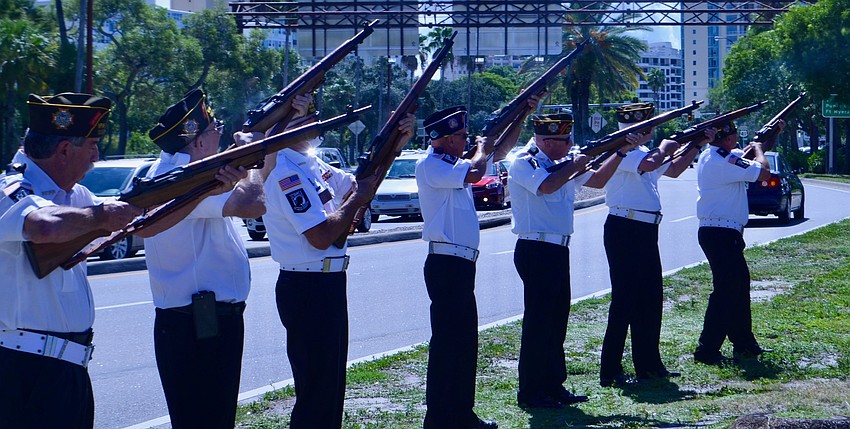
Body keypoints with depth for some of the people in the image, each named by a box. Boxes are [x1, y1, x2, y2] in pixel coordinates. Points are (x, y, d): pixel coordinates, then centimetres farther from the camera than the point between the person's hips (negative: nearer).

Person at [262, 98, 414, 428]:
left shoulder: (310, 164, 11)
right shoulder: (285, 172, -19)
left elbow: (358, 184, 19)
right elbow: (321, 236, -24)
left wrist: (394, 144, 6)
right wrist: (357, 199, -11)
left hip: (327, 285, 10)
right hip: (306, 289, -10)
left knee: (331, 385, 18)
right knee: (316, 390, -4)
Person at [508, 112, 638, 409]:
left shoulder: (560, 164, 15)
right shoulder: (523, 163, -9)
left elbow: (597, 180, 18)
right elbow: (546, 186, -27)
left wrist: (621, 151, 7)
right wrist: (574, 165, -12)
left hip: (558, 250, 9)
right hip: (535, 249, -9)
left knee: (557, 318, 12)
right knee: (538, 320, -7)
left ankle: (553, 386, 20)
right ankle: (530, 392, -2)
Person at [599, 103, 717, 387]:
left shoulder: (642, 151, 18)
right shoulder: (620, 150, -12)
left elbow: (672, 170, 30)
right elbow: (651, 163, -29)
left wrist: (698, 145, 20)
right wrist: (665, 146, -9)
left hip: (646, 231, 10)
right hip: (624, 229, -10)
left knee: (651, 299, 13)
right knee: (624, 300, -9)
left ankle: (649, 365, 22)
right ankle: (610, 372, -6)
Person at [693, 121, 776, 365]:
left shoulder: (708, 156, 11)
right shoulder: (725, 161, -20)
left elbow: (745, 157, 26)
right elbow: (763, 173, -20)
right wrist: (758, 149, -2)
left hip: (712, 232, 10)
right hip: (722, 233, -10)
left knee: (740, 283, 18)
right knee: (726, 290, -7)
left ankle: (744, 344, 28)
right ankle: (707, 350, -6)